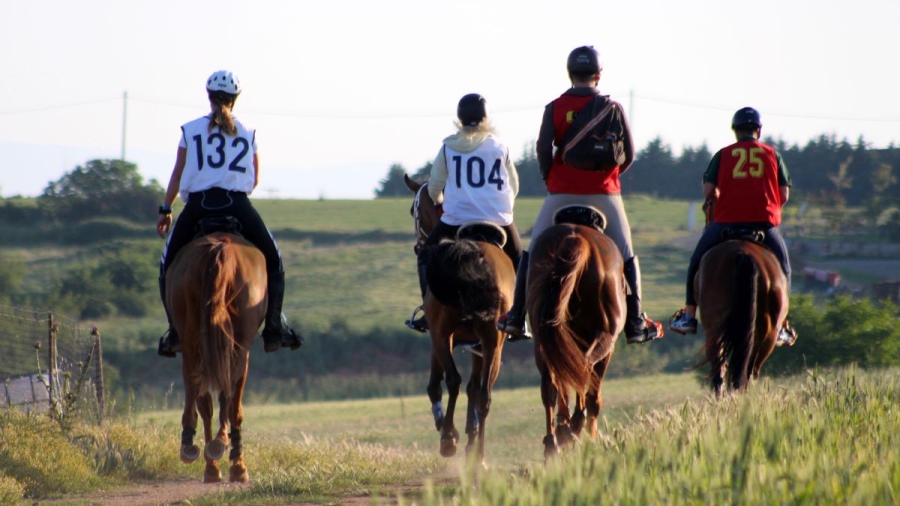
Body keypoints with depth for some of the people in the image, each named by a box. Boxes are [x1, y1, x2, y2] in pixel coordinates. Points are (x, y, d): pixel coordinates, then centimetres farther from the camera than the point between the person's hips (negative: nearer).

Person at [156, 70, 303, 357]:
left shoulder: (190, 130, 9)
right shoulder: (248, 133, 12)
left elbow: (177, 175, 9)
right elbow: (255, 180, 15)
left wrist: (165, 210, 18)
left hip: (198, 205, 0)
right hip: (237, 205, 0)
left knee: (168, 265, 18)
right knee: (272, 262, 17)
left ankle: (175, 331, 8)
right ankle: (274, 328, 5)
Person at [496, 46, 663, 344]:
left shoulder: (555, 108, -1)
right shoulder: (612, 108, -1)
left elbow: (543, 148, -12)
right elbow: (629, 154, -4)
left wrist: (549, 177, 4)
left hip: (563, 193, 0)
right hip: (604, 194, 0)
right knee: (625, 257, 12)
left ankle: (516, 317, 5)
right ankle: (635, 323, 8)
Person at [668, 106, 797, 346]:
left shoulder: (723, 155, 5)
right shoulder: (772, 155, 7)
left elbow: (708, 192, -1)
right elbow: (784, 194, 4)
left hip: (727, 221, 0)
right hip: (765, 224, 0)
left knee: (697, 262, 20)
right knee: (782, 269, 17)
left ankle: (688, 315, 16)